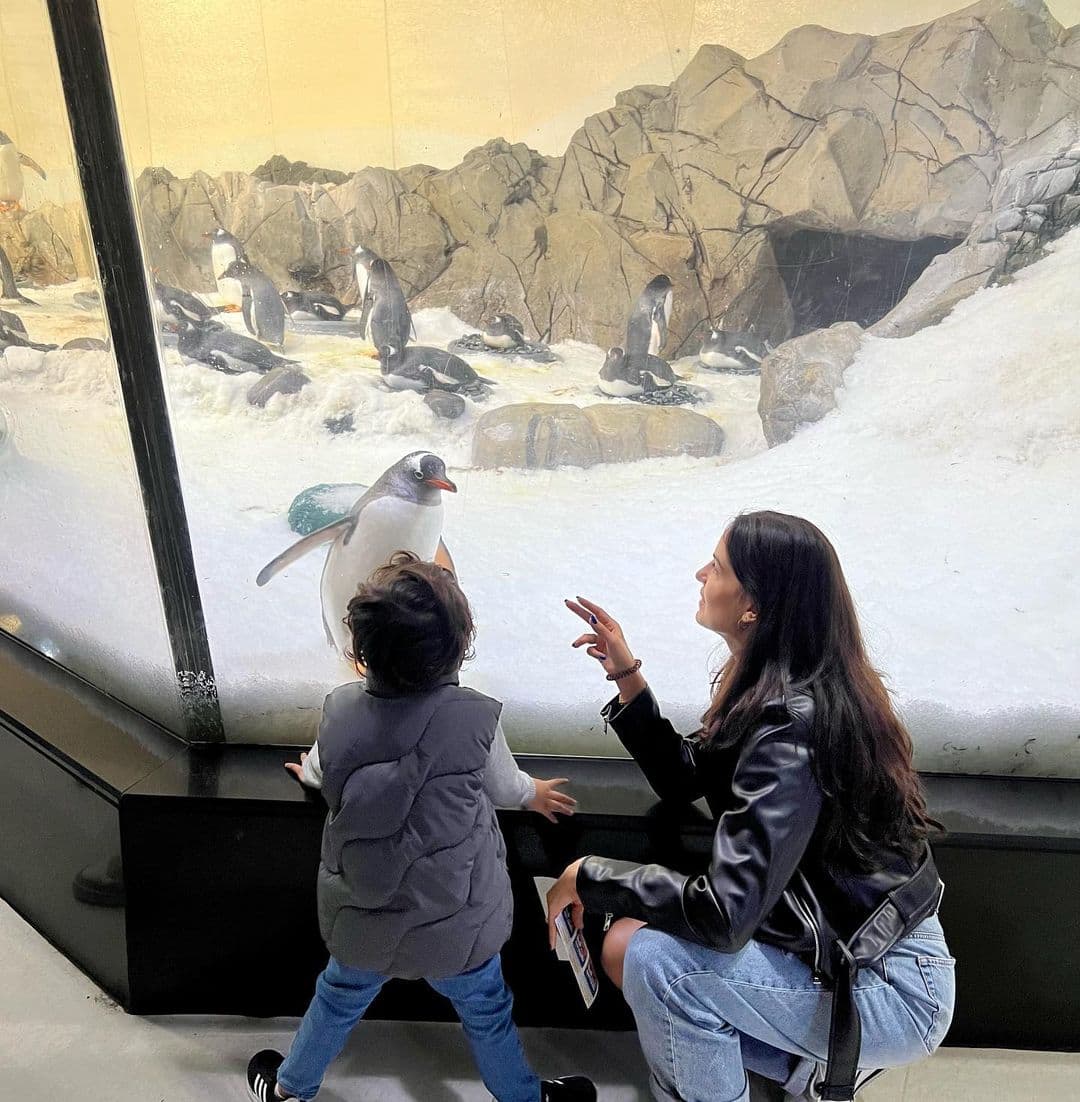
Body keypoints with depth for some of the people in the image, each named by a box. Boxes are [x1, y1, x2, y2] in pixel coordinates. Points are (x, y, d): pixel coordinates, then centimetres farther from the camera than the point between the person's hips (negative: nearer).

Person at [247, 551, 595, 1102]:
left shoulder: (340, 709, -17)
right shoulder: (475, 717, -25)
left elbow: (319, 772, 6)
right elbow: (504, 788, -5)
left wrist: (310, 771, 31)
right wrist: (534, 794, 18)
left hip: (361, 916, 3)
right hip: (453, 923, -2)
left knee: (340, 997, 30)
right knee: (486, 1011, 24)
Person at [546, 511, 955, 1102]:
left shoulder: (793, 730, -30)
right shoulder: (776, 688, -3)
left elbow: (723, 916, -32)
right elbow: (683, 778, 6)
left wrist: (590, 875, -19)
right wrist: (627, 675, -2)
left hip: (892, 987, -8)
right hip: (839, 943, 8)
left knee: (652, 958, -22)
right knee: (624, 943, 3)